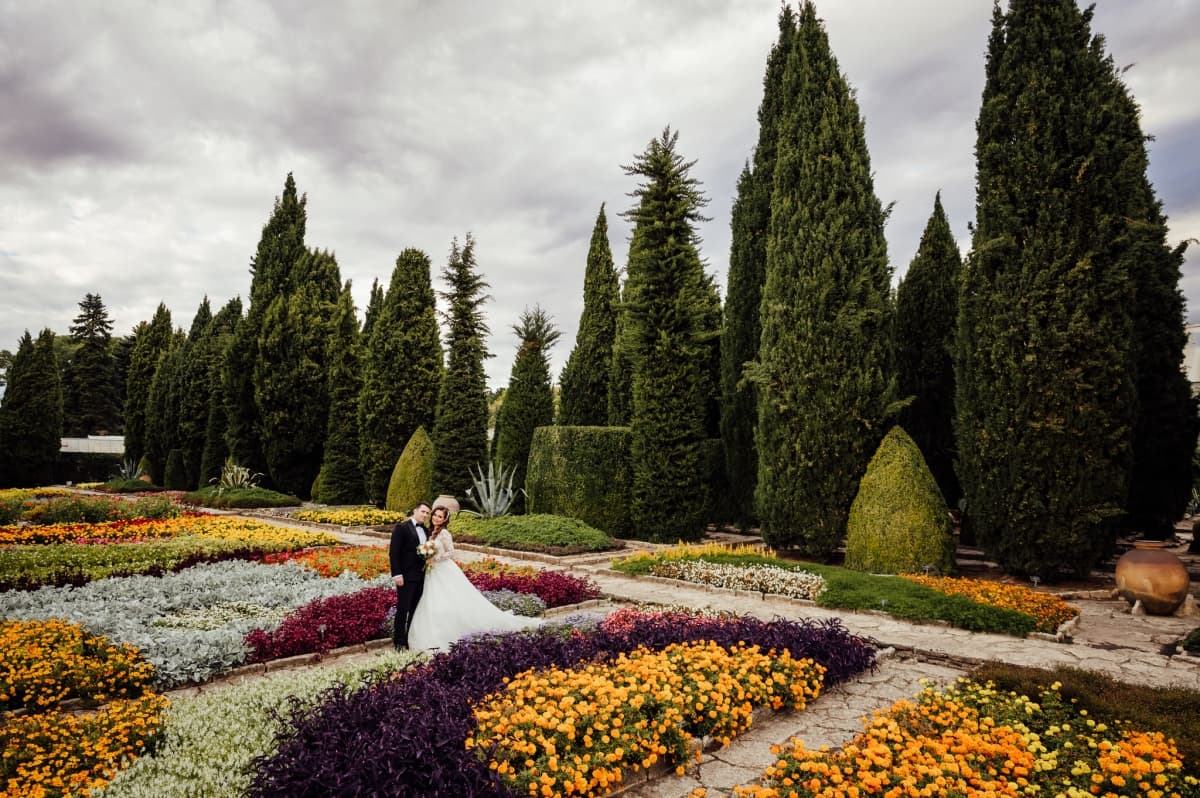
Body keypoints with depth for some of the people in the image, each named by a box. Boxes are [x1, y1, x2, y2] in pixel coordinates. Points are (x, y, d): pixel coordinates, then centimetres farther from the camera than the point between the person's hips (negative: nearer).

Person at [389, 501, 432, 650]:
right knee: (403, 609, -1)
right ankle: (399, 642, 9)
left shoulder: (425, 530, 13)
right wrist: (396, 574, -18)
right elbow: (393, 552, -14)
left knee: (415, 609, 13)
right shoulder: (401, 527, -9)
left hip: (421, 576, 7)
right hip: (406, 576, -7)